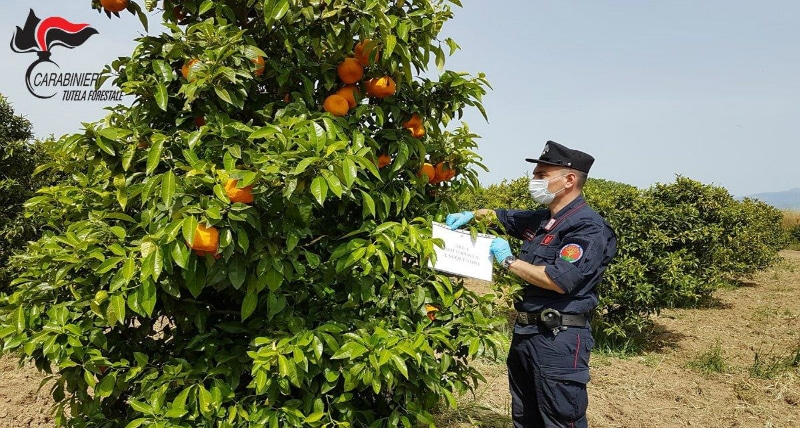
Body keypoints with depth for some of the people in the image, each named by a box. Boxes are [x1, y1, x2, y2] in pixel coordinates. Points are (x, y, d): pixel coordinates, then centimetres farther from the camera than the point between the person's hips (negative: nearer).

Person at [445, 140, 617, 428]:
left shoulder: (590, 228, -15)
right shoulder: (541, 220, 12)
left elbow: (560, 280, -25)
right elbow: (500, 216, 29)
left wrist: (509, 261, -15)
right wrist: (470, 215, 9)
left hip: (560, 340, -9)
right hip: (525, 332, 9)